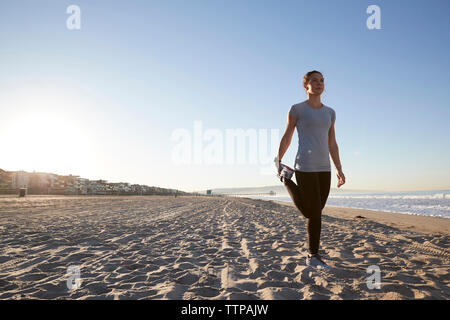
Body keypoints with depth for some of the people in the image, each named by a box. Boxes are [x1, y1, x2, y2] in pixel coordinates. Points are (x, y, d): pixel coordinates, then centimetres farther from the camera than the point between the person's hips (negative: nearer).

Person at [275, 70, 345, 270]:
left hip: (324, 168, 5)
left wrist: (339, 169, 11)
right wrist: (278, 161, 12)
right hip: (305, 166, -5)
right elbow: (286, 138, 7)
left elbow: (332, 144, 17)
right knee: (313, 213, -6)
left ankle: (312, 256, 21)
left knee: (316, 213, 10)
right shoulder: (297, 109, 0)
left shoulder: (330, 112, 15)